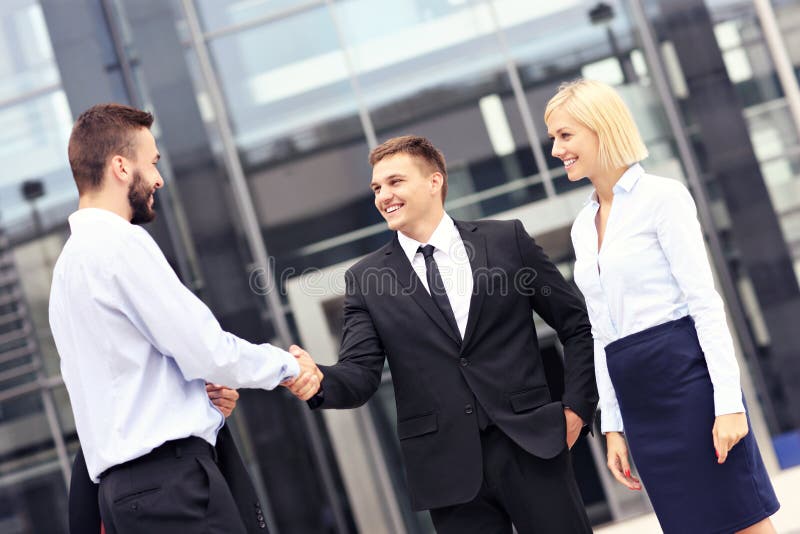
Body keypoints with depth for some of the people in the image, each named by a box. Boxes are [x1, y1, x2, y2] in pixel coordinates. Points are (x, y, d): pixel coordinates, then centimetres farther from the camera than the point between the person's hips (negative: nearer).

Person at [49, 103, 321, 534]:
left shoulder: (71, 259, 18)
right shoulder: (121, 243, -11)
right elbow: (210, 352, -13)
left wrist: (205, 390, 13)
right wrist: (288, 365, 3)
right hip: (170, 479, -10)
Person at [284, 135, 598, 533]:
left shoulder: (506, 240, 3)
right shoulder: (365, 278, 5)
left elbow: (577, 326, 8)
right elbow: (360, 374, -3)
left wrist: (577, 406, 1)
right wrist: (319, 381, -24)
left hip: (530, 446, 0)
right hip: (448, 467, 1)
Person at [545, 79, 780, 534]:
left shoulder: (662, 197, -4)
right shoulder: (584, 226, 15)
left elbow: (705, 302, -10)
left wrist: (728, 403, -17)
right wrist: (612, 424, 14)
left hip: (686, 378, -6)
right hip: (635, 397, 7)